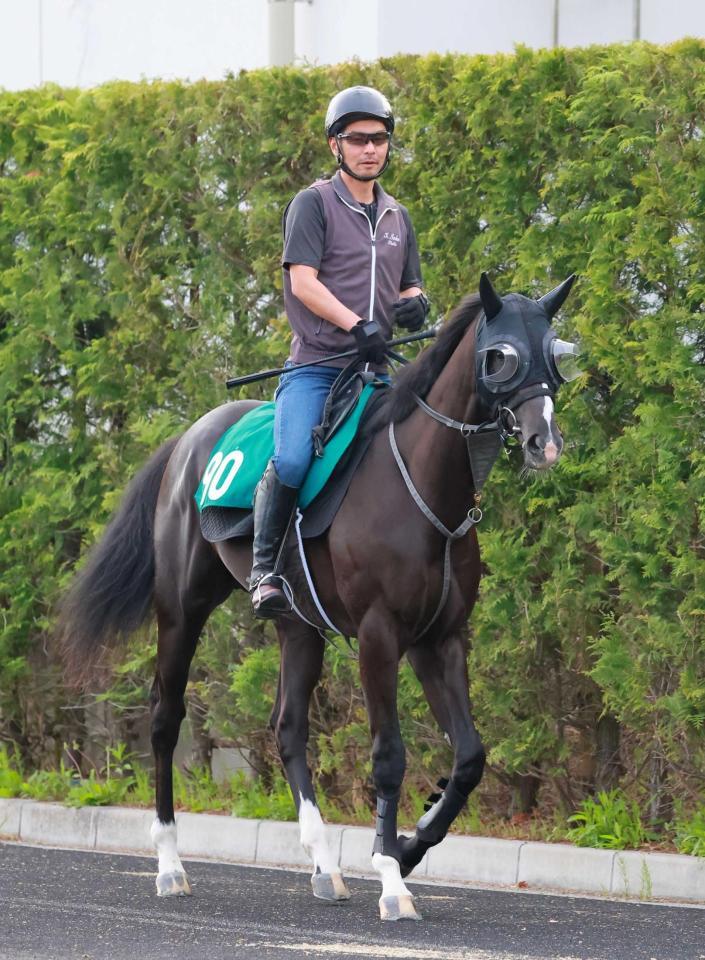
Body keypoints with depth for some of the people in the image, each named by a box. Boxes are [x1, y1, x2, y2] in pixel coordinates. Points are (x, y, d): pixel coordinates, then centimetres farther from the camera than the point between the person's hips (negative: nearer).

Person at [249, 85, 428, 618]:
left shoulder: (398, 218, 21)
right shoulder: (314, 203, 2)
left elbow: (410, 287, 25)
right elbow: (303, 279, -9)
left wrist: (415, 304, 0)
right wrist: (357, 325, -21)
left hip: (376, 371, 6)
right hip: (316, 365, -6)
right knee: (292, 459, -27)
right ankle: (265, 571, -16)